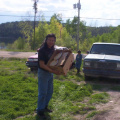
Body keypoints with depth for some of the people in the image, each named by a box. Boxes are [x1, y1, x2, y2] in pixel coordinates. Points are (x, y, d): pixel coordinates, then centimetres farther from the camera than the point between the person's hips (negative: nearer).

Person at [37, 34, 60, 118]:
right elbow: (42, 65, -22)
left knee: (50, 92, 16)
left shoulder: (52, 50, 4)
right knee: (43, 93, -1)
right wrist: (53, 71, -29)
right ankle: (40, 110, 13)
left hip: (50, 72, 8)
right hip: (43, 73, -8)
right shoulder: (42, 50, -18)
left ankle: (45, 106, 33)